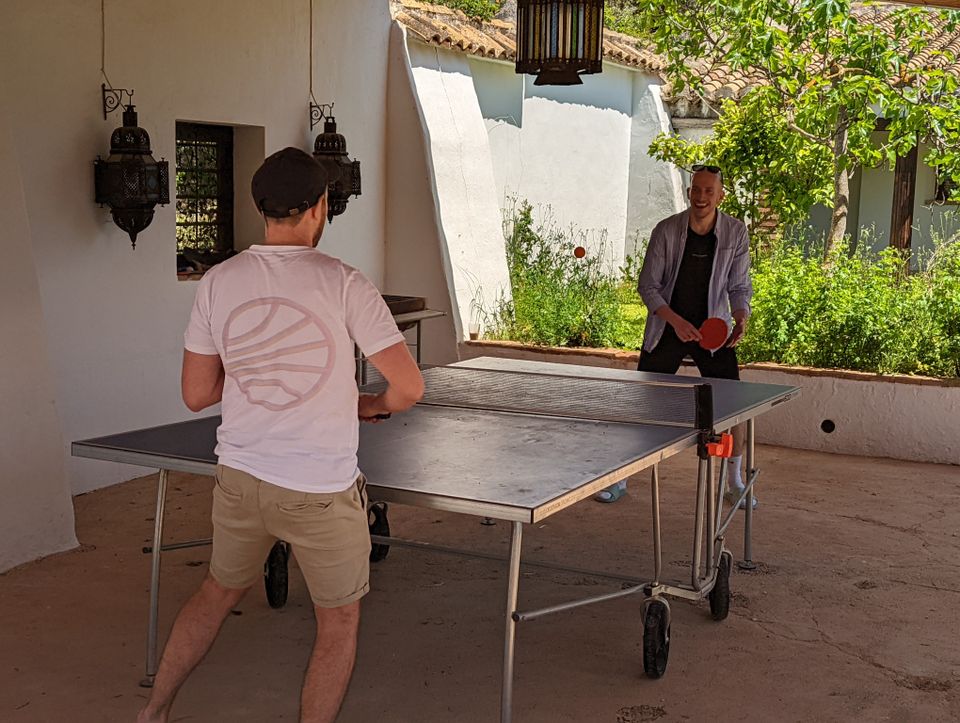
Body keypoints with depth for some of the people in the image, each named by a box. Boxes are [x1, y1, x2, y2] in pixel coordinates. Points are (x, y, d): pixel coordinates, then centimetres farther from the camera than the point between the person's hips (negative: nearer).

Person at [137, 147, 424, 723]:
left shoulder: (218, 282, -2)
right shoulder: (344, 284, -14)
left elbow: (197, 393, 3)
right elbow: (409, 388, -12)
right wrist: (370, 405, 8)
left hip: (240, 476, 5)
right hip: (321, 491, -5)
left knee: (219, 592, 28)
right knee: (340, 621, 15)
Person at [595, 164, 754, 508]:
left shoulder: (736, 233, -7)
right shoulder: (666, 231, -13)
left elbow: (739, 287, 0)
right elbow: (647, 286, -10)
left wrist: (740, 319, -20)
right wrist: (675, 321, -23)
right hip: (667, 328, -1)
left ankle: (735, 482, 16)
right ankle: (620, 477, 16)